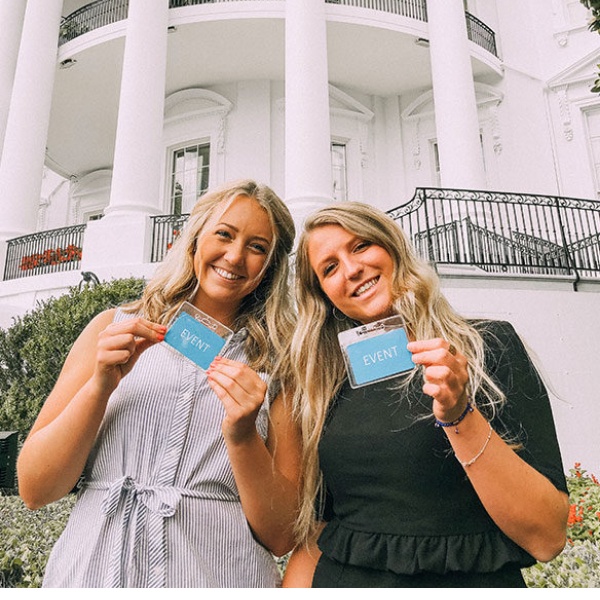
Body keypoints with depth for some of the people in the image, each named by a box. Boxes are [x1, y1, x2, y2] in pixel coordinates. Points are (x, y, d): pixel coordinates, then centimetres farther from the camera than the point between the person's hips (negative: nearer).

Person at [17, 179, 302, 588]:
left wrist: (242, 437, -22)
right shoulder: (114, 329, 0)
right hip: (92, 569, 1)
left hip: (219, 575, 0)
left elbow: (281, 536, -6)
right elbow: (34, 490, -3)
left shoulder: (278, 365, -4)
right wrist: (101, 384, -17)